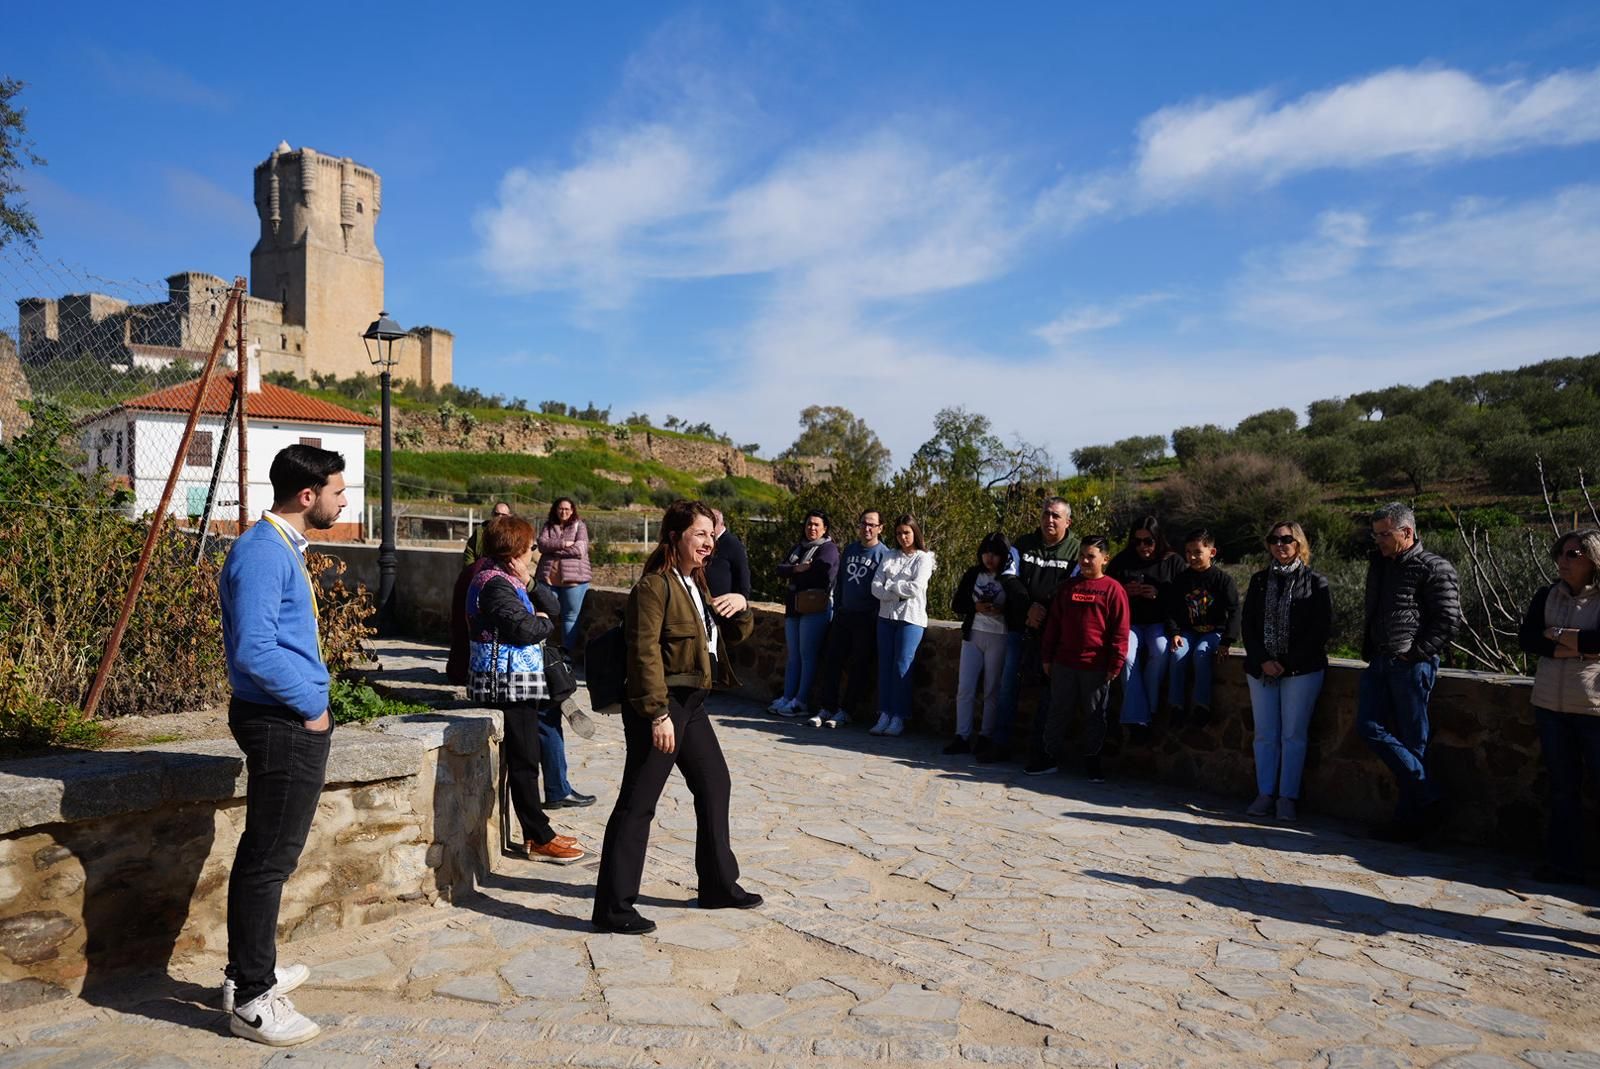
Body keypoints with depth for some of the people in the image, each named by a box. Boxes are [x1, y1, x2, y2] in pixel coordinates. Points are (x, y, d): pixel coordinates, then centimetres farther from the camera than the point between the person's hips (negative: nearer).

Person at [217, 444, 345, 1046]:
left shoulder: (282, 547, 13)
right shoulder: (262, 553, -19)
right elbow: (254, 651, -26)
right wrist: (309, 705, -15)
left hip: (293, 721, 10)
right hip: (284, 725, -10)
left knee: (265, 854, 19)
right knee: (270, 858, -1)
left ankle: (250, 971, 34)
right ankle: (251, 1002, 10)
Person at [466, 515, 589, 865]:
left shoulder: (505, 581, 16)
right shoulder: (496, 585, -15)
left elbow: (553, 607, 18)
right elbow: (523, 628, -24)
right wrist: (545, 622, -5)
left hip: (515, 683, 10)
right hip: (510, 682, -10)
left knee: (521, 760, 14)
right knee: (524, 763, -4)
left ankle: (535, 832, 22)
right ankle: (540, 839, 3)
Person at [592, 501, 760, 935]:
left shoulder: (696, 584, 13)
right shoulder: (654, 586, -15)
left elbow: (734, 635, 19)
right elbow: (645, 653, -21)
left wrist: (740, 608, -3)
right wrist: (658, 713, -24)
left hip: (691, 704, 10)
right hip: (659, 706, -10)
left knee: (714, 785, 18)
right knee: (637, 803, -4)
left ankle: (719, 885, 33)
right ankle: (613, 907, 5)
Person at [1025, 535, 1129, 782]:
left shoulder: (1113, 589, -5)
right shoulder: (1067, 587, 8)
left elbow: (1120, 630, -6)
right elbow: (1053, 623, 11)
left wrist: (1115, 664, -9)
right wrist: (1046, 657, 9)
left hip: (1097, 666, -3)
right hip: (1064, 664, 4)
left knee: (1095, 715, 9)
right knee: (1058, 711, 11)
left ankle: (1092, 760, 22)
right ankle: (1050, 756, 21)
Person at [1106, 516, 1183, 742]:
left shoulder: (1173, 561, 4)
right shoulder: (1122, 561, 6)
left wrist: (1160, 594, -16)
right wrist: (1124, 591, -8)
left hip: (1158, 622, 0)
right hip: (1129, 621, 0)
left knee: (1160, 652, -33)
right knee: (1127, 655, -30)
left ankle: (1148, 707, -17)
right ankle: (1138, 718, -28)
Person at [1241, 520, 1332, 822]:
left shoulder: (1315, 583, 1)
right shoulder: (1259, 580, 12)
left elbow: (1321, 630, -4)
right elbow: (1247, 625, 8)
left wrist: (1288, 663, -10)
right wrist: (1262, 661, -7)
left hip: (1302, 671, -3)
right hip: (1261, 669, 3)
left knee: (1293, 735, -1)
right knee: (1265, 735, 5)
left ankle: (1287, 798, 6)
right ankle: (1265, 794, 11)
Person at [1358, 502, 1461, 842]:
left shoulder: (1434, 568, -7)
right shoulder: (1378, 564, 16)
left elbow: (1449, 619, -11)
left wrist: (1416, 653, -15)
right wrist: (1368, 650, 14)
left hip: (1412, 665, -7)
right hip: (1379, 662, 7)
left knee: (1412, 740, -1)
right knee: (1369, 726, -3)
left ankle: (1411, 817, 9)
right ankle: (1427, 797, 7)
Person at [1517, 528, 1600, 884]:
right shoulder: (1548, 595, 7)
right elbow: (1526, 637, -1)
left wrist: (1557, 634, -10)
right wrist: (1566, 649, -14)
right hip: (1551, 704, 5)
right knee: (1562, 787, 12)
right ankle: (1564, 864, 20)